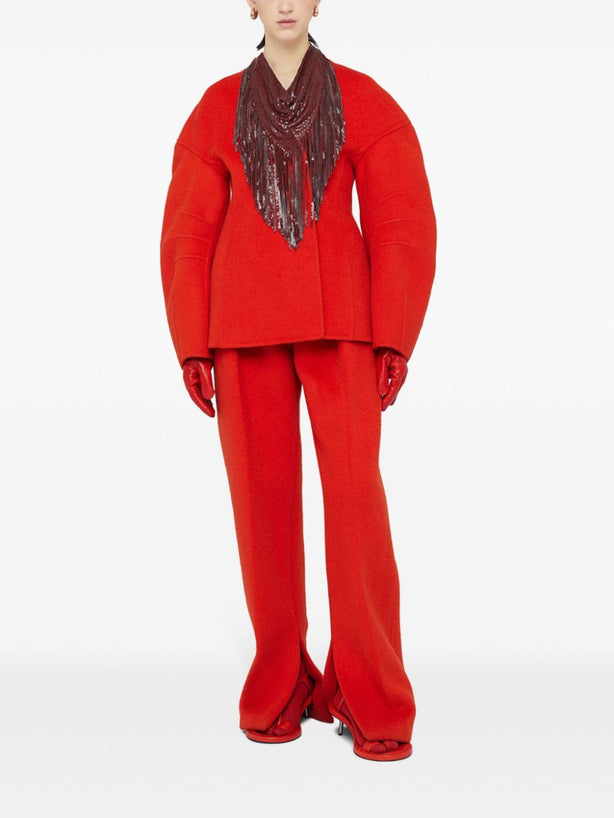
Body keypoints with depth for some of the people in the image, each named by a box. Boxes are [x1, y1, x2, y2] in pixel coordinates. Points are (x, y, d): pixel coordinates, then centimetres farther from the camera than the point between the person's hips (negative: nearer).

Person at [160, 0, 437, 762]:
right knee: (262, 494, -1)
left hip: (339, 317, -1)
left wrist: (395, 339, -8)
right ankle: (280, 686, 13)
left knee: (355, 491, -12)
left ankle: (371, 700, -1)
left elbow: (405, 225, 2)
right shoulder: (217, 109, 10)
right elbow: (187, 234, 8)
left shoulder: (364, 101, 7)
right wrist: (190, 347, -1)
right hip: (245, 322, 1)